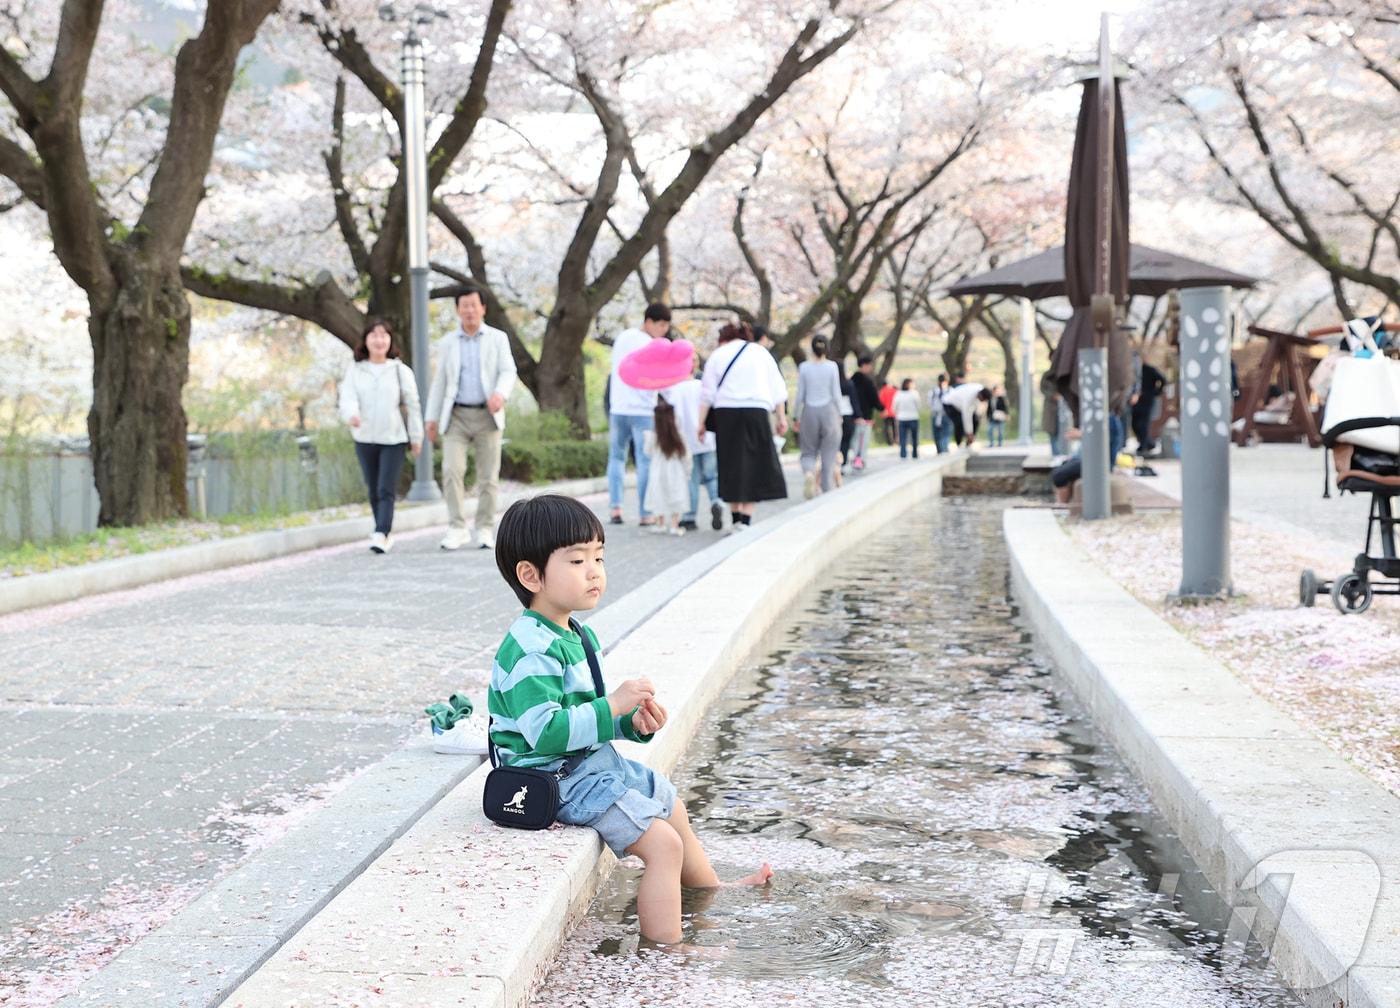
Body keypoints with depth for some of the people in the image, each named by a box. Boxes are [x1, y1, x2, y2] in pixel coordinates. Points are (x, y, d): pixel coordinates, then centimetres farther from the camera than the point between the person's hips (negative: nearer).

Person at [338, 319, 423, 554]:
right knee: (373, 490, 10)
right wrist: (351, 414, -30)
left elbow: (412, 404, 4)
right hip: (365, 438, 3)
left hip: (393, 438, -3)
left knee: (386, 489, -12)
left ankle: (381, 535, -20)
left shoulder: (400, 370, 1)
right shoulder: (355, 370, 5)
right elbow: (348, 397, -8)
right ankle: (385, 534, 22)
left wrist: (416, 436, 3)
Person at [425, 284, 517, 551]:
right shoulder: (447, 342, 11)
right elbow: (439, 381, 13)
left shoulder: (497, 339, 6)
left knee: (488, 476, 1)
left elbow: (508, 372, -3)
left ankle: (485, 529, 10)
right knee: (452, 470, -14)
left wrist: (500, 394, -24)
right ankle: (457, 528, -10)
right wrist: (432, 417, 9)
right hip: (456, 416, 1)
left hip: (487, 416, -1)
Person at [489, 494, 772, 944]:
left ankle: (711, 891, 51)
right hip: (561, 780, -11)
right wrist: (613, 707, -33)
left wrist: (635, 721, 1)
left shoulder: (576, 635, 8)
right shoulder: (532, 649, -26)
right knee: (663, 843, -16)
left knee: (673, 808, 28)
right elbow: (545, 731, -33)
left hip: (597, 762, 11)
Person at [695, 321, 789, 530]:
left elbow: (707, 392, 6)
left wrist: (701, 421, 7)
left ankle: (735, 517, 13)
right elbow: (777, 389, 10)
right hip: (756, 412, -1)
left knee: (732, 465, 9)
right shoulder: (761, 352, 14)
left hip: (726, 413, 1)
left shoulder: (718, 354, 12)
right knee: (755, 464, 2)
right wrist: (782, 417, 11)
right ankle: (746, 519, -8)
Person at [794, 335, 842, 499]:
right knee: (828, 455, 6)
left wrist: (795, 417, 10)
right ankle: (827, 490, 4)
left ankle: (808, 472, -20)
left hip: (809, 412, 1)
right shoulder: (832, 366, -4)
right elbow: (836, 394, -3)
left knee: (809, 452, 11)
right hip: (829, 411, -1)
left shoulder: (804, 367, -2)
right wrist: (839, 415, 9)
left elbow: (800, 395, 0)